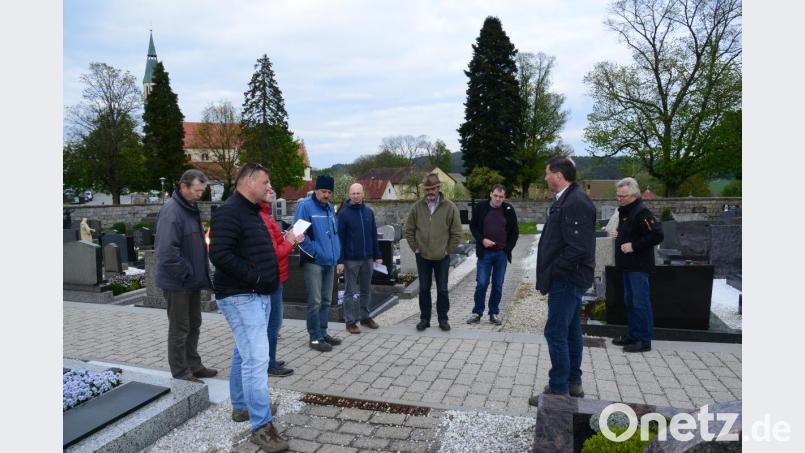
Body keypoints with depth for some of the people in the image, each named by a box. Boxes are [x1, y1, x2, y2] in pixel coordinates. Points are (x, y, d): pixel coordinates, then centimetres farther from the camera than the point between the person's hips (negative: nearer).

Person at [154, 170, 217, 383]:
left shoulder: (191, 208, 10)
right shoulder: (171, 211, -21)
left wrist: (200, 273, 13)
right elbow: (167, 251, -29)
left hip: (193, 281, 9)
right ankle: (181, 374, 14)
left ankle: (194, 365, 32)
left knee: (193, 325, 19)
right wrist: (186, 273, -20)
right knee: (179, 329, 2)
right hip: (177, 283, -9)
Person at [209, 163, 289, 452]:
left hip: (258, 294, 10)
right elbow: (220, 254, -25)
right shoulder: (228, 212, -15)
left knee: (244, 354, 19)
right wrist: (254, 276, -22)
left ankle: (240, 406, 33)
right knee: (256, 358, -11)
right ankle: (261, 426, -4)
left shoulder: (251, 212, 17)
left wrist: (268, 279, 13)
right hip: (240, 296, -10)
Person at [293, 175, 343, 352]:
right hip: (313, 261, -8)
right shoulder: (305, 206, -10)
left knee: (326, 301, 13)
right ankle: (315, 338, 5)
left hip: (329, 262, 8)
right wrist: (315, 252, -15)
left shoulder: (330, 207, 14)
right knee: (315, 302, -4)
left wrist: (336, 254, 11)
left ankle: (323, 333, 24)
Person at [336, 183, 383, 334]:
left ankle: (365, 317, 28)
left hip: (367, 259, 5)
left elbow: (374, 235, 11)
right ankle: (350, 321, 12)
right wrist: (340, 260, -13)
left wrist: (377, 255, 8)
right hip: (350, 259, -4)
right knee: (351, 292, 4)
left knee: (366, 290, 14)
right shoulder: (343, 213, -7)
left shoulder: (369, 212, 6)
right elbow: (339, 239, -9)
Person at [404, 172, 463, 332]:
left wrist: (447, 251, -3)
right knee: (424, 289, 10)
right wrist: (415, 248, 1)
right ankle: (424, 319, 22)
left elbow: (456, 233, -3)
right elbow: (409, 230, 5)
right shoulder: (417, 207, -2)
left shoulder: (450, 207, -7)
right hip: (422, 257, 2)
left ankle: (443, 319, 21)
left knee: (442, 290, 7)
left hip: (442, 257, -1)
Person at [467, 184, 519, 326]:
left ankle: (494, 313, 18)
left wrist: (508, 248, -1)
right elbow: (473, 226, 4)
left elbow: (515, 231, 8)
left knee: (498, 285, 7)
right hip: (485, 253, -1)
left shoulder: (509, 210, 0)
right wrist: (482, 240, -10)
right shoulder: (480, 207, -3)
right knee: (481, 284, -1)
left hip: (502, 254, 1)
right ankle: (477, 313, 11)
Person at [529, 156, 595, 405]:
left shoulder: (576, 202, -20)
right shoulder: (567, 199, 12)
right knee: (570, 332, 17)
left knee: (556, 333, -4)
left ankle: (559, 390, 6)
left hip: (566, 280, -10)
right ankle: (572, 382, 28)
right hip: (567, 279, 10)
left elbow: (577, 248, -26)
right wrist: (548, 274, 12)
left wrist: (550, 273, -17)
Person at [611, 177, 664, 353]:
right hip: (628, 265, 10)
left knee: (640, 303, -4)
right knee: (630, 302, 16)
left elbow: (657, 235, -24)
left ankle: (644, 341, 3)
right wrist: (618, 234, 9)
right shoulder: (624, 211, 14)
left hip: (639, 266, -10)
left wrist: (634, 245, -22)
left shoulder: (641, 213, -17)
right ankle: (632, 335, 27)